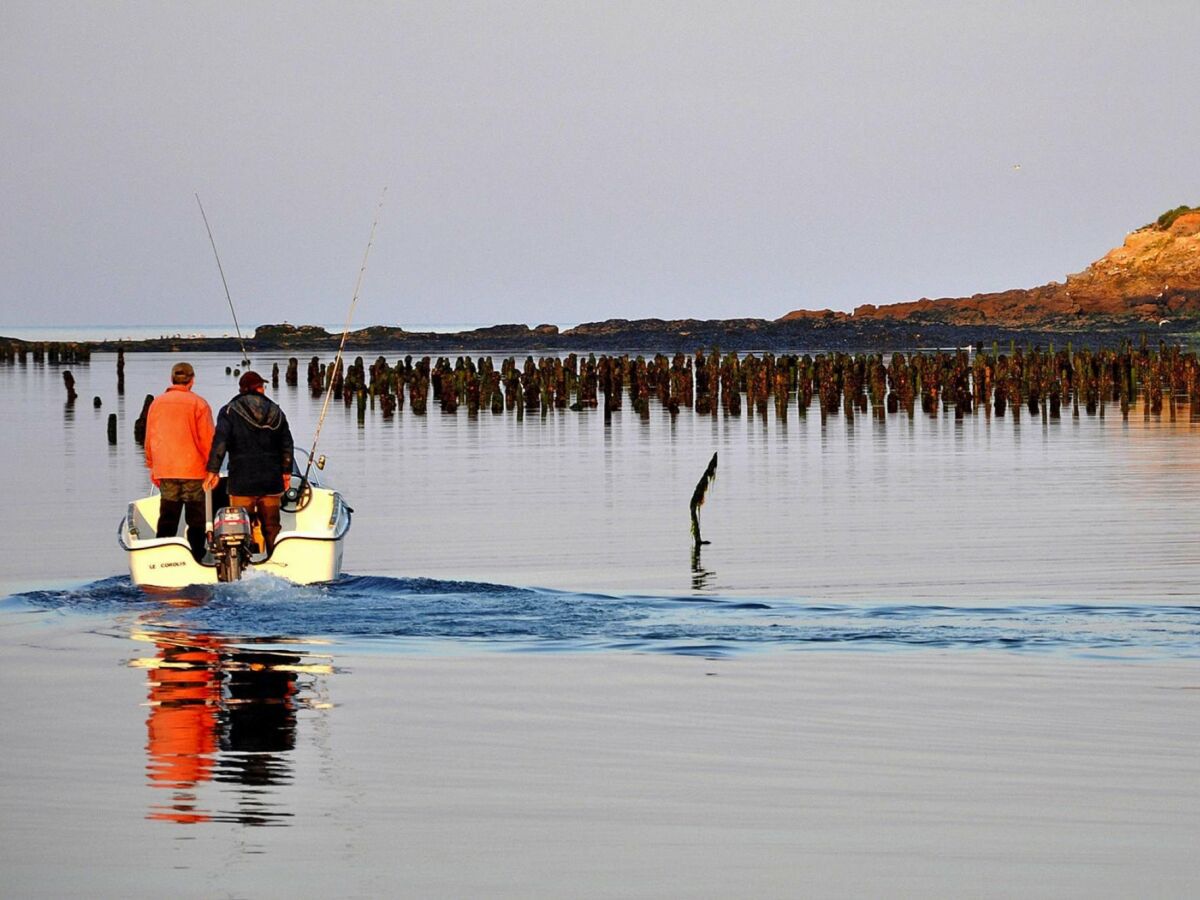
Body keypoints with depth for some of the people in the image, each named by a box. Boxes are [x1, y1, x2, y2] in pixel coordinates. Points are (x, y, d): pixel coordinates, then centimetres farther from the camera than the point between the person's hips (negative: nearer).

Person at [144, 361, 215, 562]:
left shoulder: (157, 403, 5)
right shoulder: (198, 403, -8)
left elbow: (149, 439, 11)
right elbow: (207, 439, -8)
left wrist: (152, 467, 19)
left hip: (165, 471, 4)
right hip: (194, 470, -4)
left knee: (167, 521, 9)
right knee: (196, 522, 3)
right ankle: (196, 559, 2)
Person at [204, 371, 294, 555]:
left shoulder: (229, 411, -3)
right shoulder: (276, 412, 8)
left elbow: (220, 441, -13)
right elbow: (286, 445, 10)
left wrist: (213, 470, -11)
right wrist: (286, 471, 19)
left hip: (242, 481, -3)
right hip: (271, 481, 3)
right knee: (271, 526, 11)